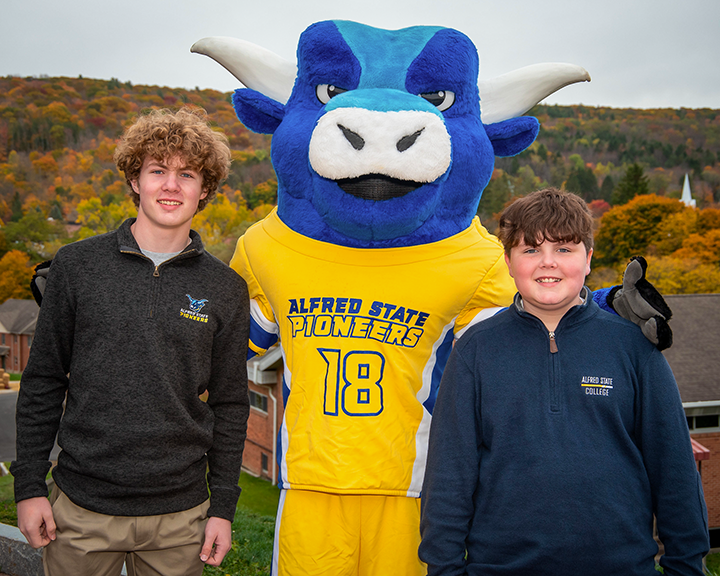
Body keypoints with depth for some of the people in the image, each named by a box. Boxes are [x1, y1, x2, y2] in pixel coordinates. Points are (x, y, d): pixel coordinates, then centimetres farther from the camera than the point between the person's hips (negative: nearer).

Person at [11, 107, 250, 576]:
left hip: (180, 517, 1)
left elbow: (230, 405, 4)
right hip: (81, 509, 0)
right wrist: (30, 486, 1)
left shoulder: (226, 289, 0)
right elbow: (43, 383, 3)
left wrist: (224, 506, 3)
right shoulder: (76, 266, -1)